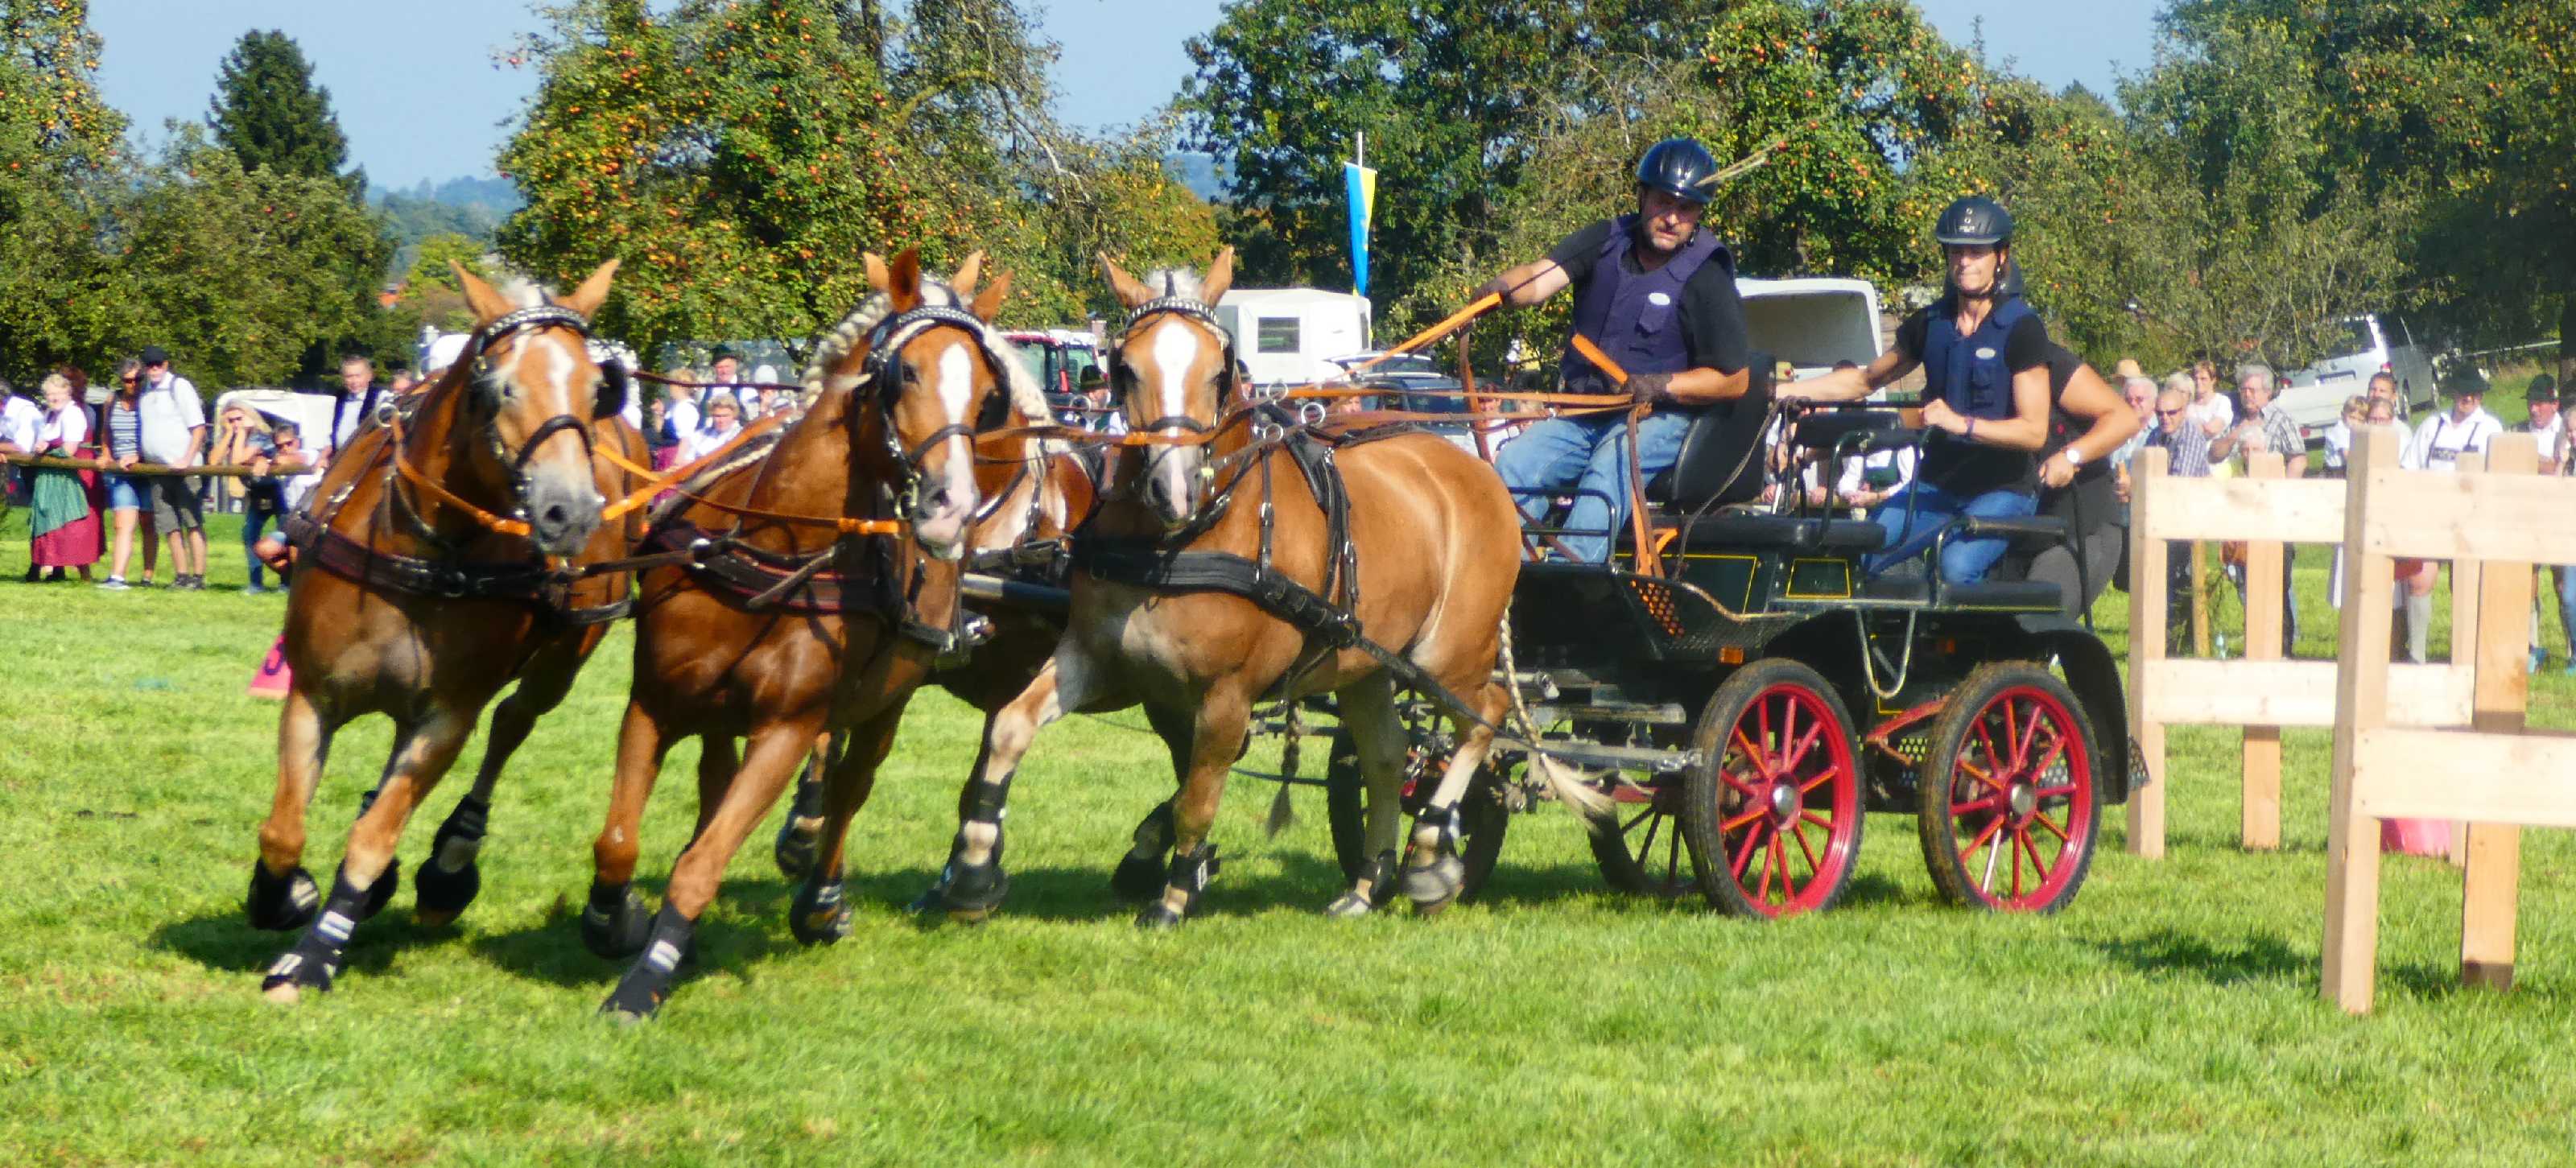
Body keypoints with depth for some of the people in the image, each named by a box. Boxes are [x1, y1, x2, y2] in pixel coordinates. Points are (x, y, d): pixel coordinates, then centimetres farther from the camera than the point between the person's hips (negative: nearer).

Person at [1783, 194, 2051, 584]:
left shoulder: (2021, 328, -7)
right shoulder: (1931, 324, 11)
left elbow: (2034, 430, -14)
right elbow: (1865, 380, 23)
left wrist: (1962, 423, -28)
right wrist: (1781, 391, 14)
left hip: (2002, 490, -5)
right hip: (1936, 484, 6)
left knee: (1957, 566, -35)